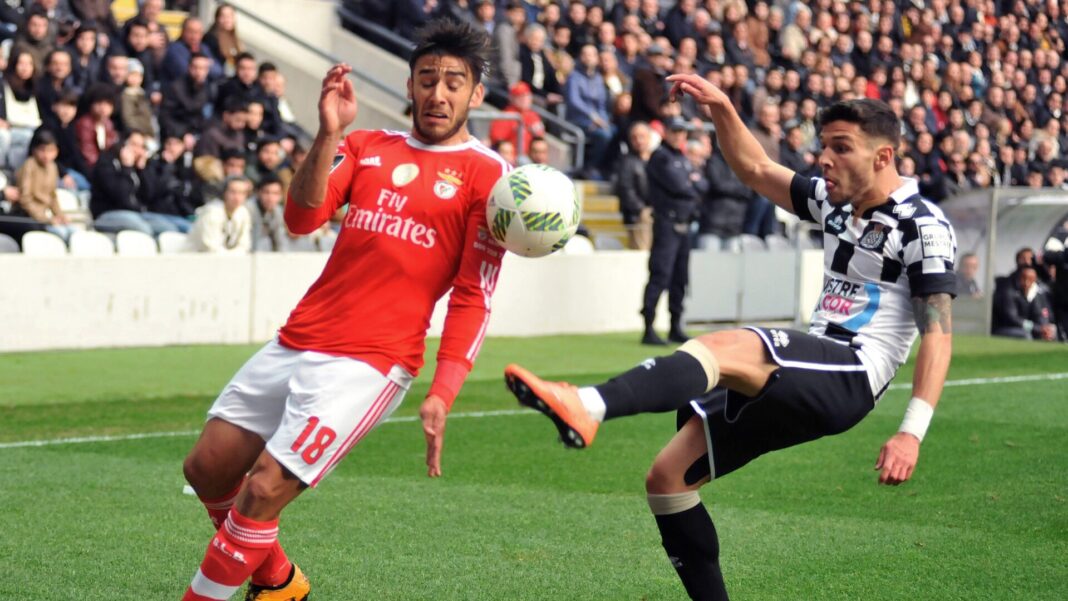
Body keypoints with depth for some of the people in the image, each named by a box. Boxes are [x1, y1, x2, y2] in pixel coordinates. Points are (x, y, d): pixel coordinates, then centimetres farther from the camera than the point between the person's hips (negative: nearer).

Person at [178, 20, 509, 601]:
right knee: (207, 468, 10)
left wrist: (442, 395, -14)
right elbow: (302, 218, -1)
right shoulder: (368, 146, 13)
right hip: (296, 340, 6)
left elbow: (474, 298, -4)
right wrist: (328, 134, -15)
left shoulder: (487, 175, -1)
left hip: (368, 361, -6)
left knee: (264, 489, -16)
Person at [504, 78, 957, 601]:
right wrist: (721, 109, 9)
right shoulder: (834, 202, 18)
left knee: (725, 347, -36)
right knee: (667, 477, 2)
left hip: (851, 376, -9)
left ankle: (587, 408, -57)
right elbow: (755, 170, 27)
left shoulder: (923, 227, -5)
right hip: (797, 382, 9)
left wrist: (912, 432, -21)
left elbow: (938, 335, -11)